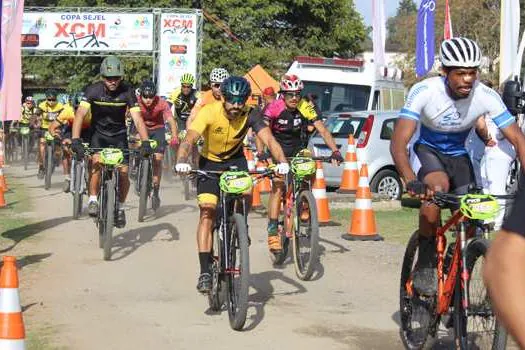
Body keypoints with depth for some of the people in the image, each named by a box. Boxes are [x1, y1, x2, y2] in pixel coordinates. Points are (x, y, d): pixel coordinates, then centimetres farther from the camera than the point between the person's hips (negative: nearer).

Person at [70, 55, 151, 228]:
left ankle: (120, 207, 14)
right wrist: (75, 140, -44)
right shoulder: (93, 90, -20)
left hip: (119, 134, 1)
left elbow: (137, 118, -24)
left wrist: (145, 142, -38)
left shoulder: (127, 92, -19)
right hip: (98, 133, -1)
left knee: (123, 173, -9)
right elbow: (80, 114, -30)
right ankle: (93, 200, -13)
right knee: (96, 162, -28)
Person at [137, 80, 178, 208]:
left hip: (157, 129, -1)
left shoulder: (162, 103, -27)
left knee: (157, 159, -11)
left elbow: (170, 120, -36)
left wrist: (174, 136, -53)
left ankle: (155, 192, 2)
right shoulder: (136, 102, -26)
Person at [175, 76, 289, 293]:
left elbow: (268, 139, -34)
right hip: (209, 162, -2)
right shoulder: (209, 112, -28)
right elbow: (189, 139, -38)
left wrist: (282, 161, -53)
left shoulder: (249, 116, -23)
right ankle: (205, 271, -14)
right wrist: (182, 161, -58)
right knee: (207, 211, -14)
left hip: (235, 159, 2)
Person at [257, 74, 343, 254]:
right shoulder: (274, 108, -21)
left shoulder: (305, 108, -15)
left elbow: (322, 130, -20)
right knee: (278, 185, -18)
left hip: (298, 149, 3)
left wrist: (335, 151, -33)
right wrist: (260, 152, -48)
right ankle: (272, 230, -16)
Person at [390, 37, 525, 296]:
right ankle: (425, 266, -21)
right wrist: (411, 181, -54)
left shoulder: (487, 97, -23)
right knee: (437, 187, -35)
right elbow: (398, 142, -36)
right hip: (427, 150, -3)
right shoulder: (424, 92, -29)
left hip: (459, 155, 3)